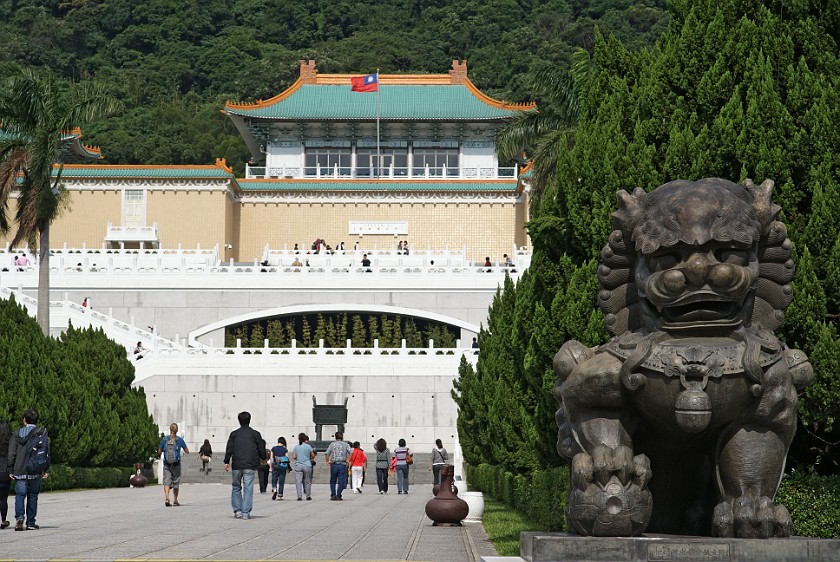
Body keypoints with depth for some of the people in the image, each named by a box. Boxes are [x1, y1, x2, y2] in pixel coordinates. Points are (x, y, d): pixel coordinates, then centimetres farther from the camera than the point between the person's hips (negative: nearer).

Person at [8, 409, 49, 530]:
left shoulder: (17, 434, 8)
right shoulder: (41, 432, 0)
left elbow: (11, 453, 4)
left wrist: (11, 470, 9)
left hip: (20, 471, 1)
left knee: (20, 494, 1)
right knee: (32, 496, 8)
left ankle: (19, 517, -23)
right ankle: (30, 523, 11)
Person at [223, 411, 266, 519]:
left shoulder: (234, 434, 8)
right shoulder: (255, 434, 6)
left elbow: (229, 449, 0)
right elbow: (261, 450, 6)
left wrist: (227, 462, 2)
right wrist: (263, 458, 24)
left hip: (236, 466, 1)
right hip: (250, 466, -1)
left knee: (236, 487, 14)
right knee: (248, 489, -1)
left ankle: (237, 511, 10)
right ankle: (246, 513, -6)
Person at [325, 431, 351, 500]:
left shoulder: (332, 444, 10)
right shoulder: (345, 444, 8)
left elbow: (327, 453, -1)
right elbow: (349, 451, -11)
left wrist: (327, 461, 8)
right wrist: (347, 460, -7)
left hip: (334, 464, 1)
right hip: (342, 464, -1)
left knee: (333, 481, 13)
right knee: (341, 481, 1)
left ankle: (333, 495, 4)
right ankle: (338, 495, -7)